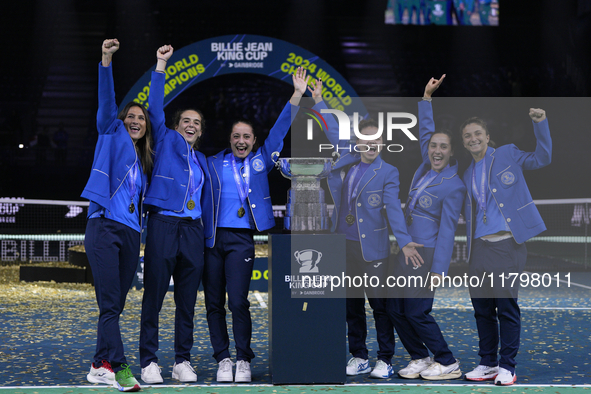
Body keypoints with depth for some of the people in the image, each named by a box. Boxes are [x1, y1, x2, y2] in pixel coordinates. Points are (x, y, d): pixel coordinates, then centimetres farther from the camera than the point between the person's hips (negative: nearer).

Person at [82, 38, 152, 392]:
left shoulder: (145, 160, 22)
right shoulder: (113, 136, 8)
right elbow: (107, 100, -6)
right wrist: (106, 62, -17)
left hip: (131, 234, 6)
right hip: (104, 227, -6)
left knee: (116, 304, 7)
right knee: (109, 303, -12)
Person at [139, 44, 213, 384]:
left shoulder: (202, 161, 20)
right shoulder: (167, 141, 9)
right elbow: (155, 107, -2)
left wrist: (208, 236, 15)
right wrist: (161, 66, -7)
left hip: (192, 229, 4)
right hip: (163, 225, -4)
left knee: (188, 300, 5)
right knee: (154, 296, -5)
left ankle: (183, 361, 11)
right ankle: (149, 361, -1)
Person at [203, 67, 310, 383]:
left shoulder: (260, 160, 12)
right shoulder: (213, 163, 12)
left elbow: (280, 129, 9)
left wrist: (297, 95, 6)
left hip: (241, 239, -1)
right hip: (211, 237, 2)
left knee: (238, 301, -11)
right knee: (214, 303, 3)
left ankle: (244, 360, 2)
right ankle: (223, 359, 14)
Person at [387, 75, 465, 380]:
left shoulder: (453, 186, -13)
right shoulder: (427, 167, 7)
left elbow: (447, 230, -16)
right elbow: (425, 129, 21)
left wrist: (438, 270, -19)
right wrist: (427, 96, 18)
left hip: (428, 253, -8)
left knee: (416, 312, -9)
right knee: (394, 307, 7)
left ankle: (448, 364, 6)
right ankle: (420, 358, 22)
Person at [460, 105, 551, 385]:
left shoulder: (507, 155, 6)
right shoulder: (467, 175, 19)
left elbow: (542, 158, -3)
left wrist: (540, 123, -12)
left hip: (507, 244, -5)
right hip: (479, 247, 5)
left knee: (506, 305, -6)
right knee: (482, 307, 7)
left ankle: (507, 367, 2)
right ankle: (487, 364, 17)